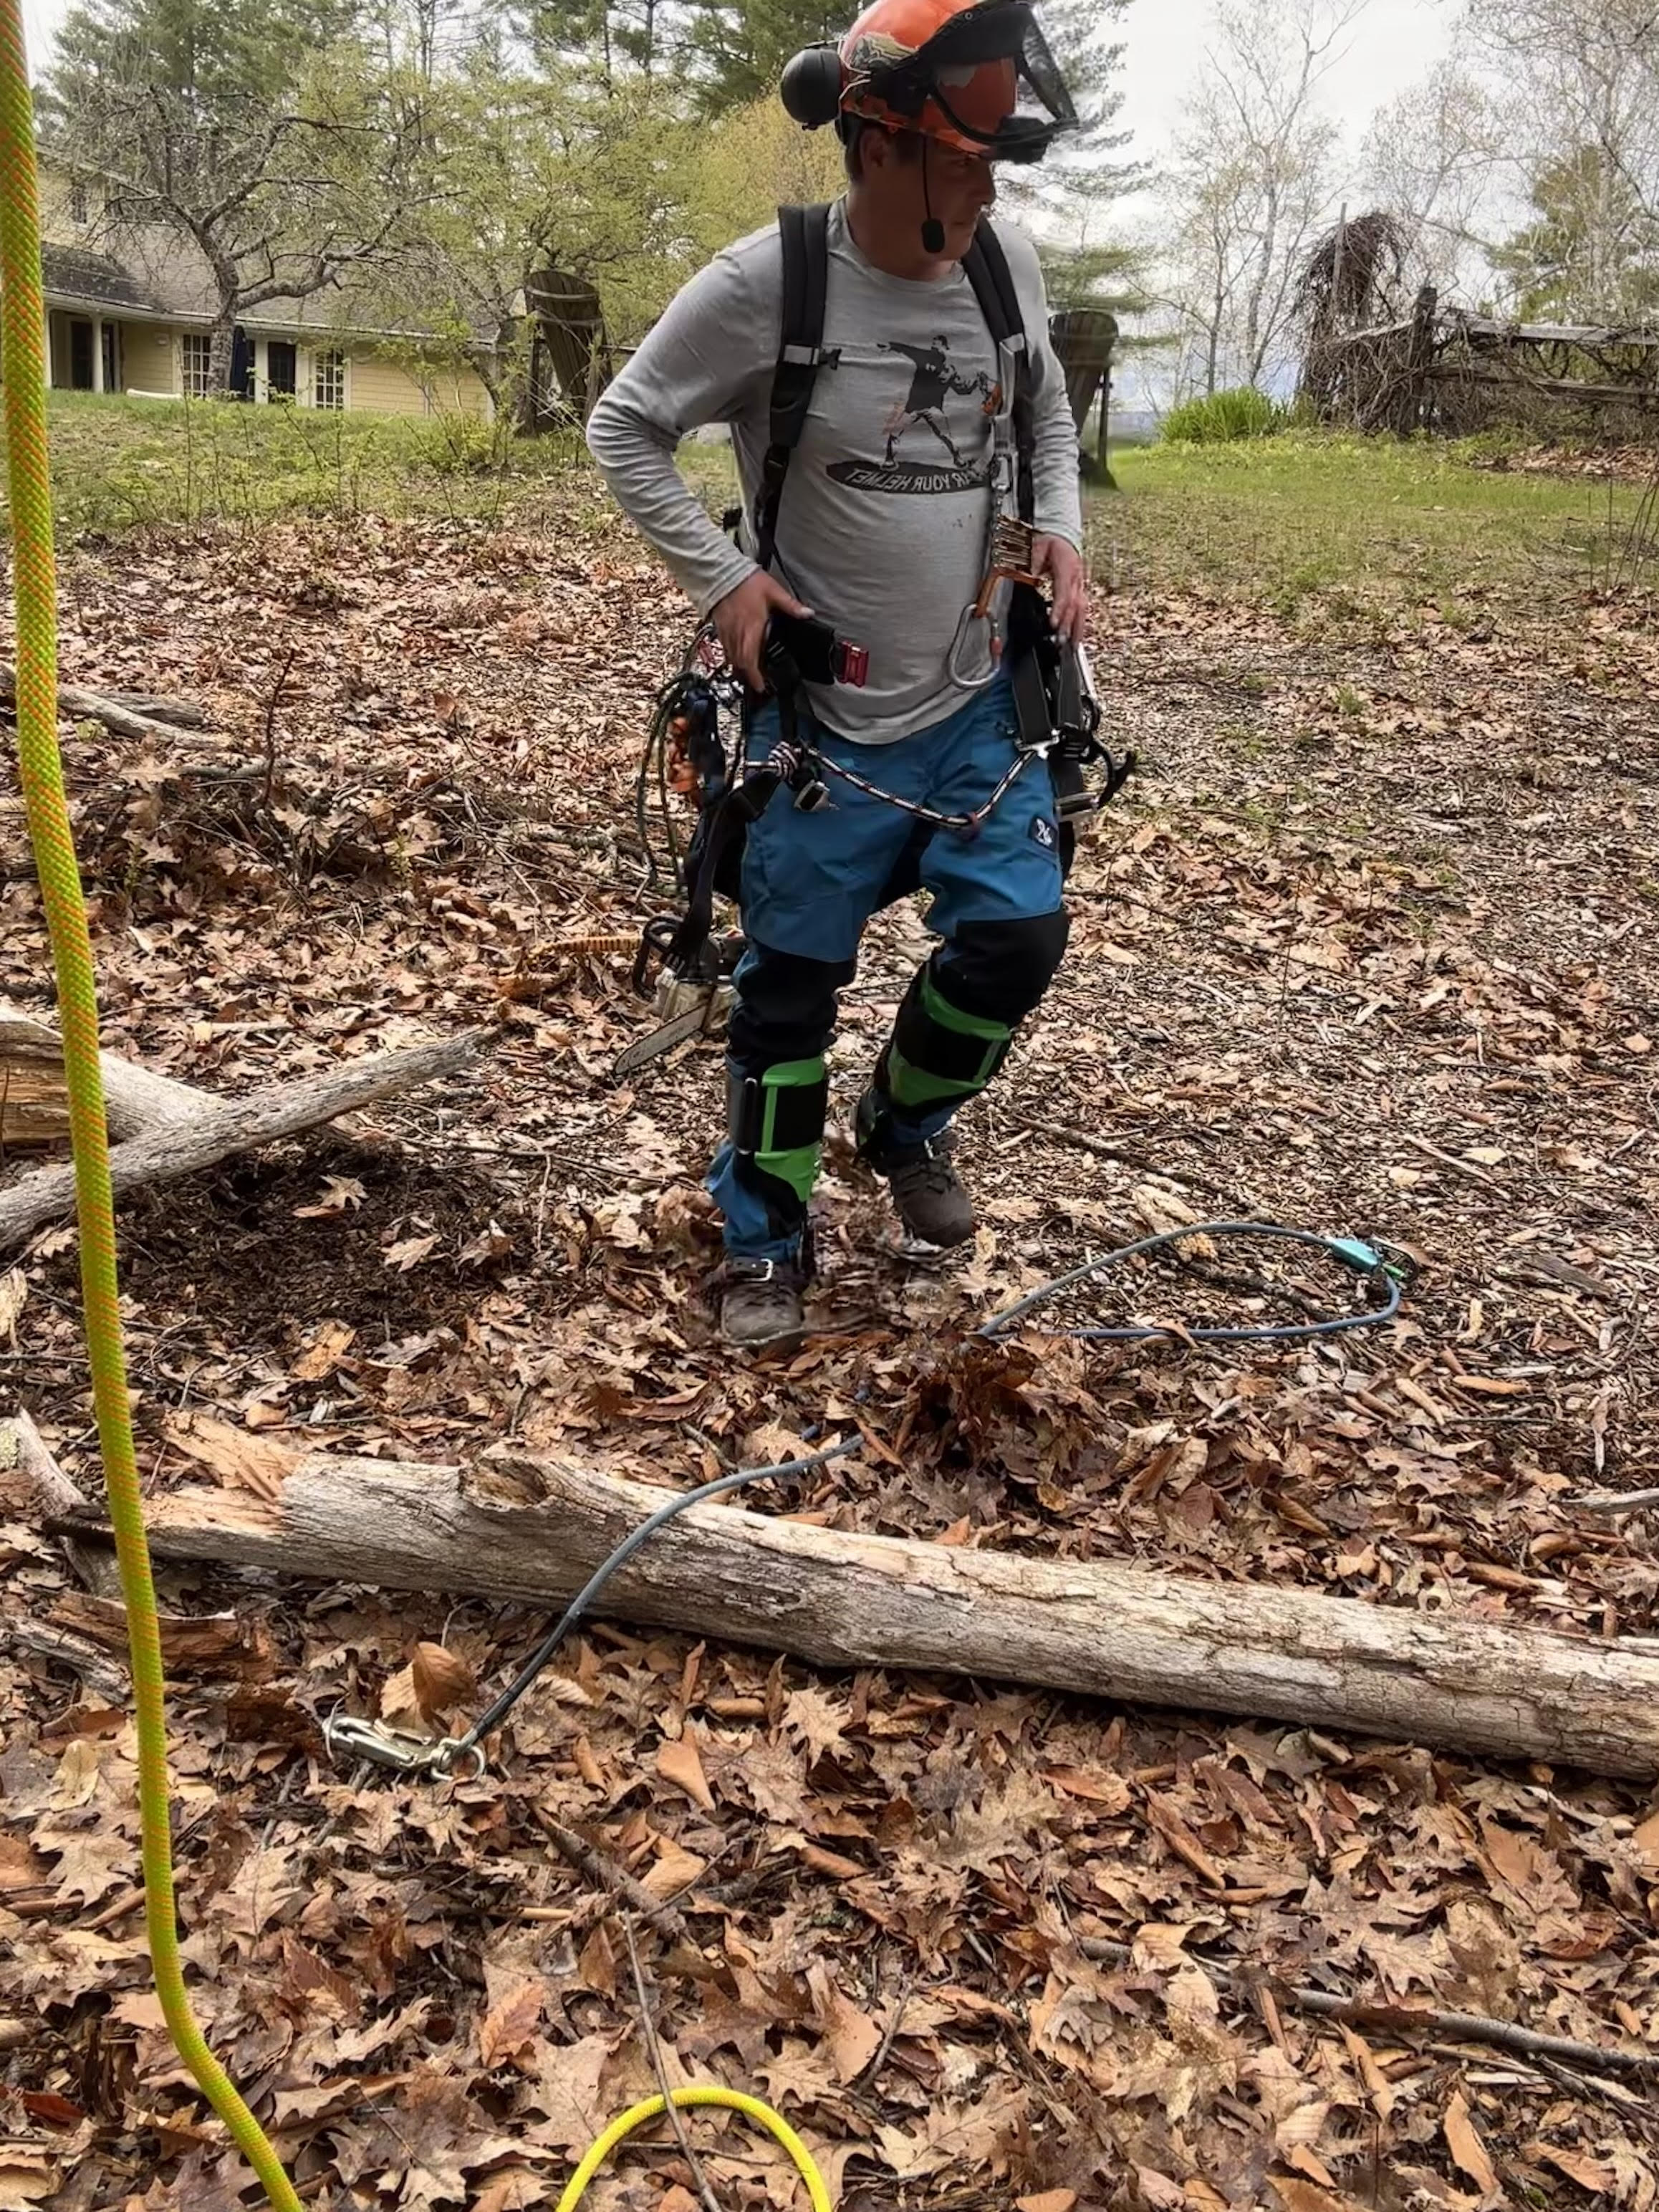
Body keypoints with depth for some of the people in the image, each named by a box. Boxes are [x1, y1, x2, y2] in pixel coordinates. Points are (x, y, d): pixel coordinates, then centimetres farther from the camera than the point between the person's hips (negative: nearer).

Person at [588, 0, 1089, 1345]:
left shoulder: (1008, 267, -1)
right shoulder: (764, 284, -15)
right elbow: (626, 432, -3)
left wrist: (1061, 530, 1)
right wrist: (722, 578, -14)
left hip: (980, 697, 4)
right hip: (824, 713, -4)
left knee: (1017, 933, -4)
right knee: (792, 985, 3)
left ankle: (909, 1126, 27)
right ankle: (767, 1243, 23)